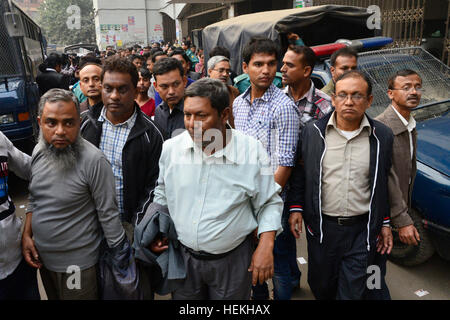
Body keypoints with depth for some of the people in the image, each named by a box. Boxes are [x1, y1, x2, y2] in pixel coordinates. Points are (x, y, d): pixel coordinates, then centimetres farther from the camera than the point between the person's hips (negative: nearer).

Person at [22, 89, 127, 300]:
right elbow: (34, 199, 12)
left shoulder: (93, 160, -24)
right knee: (53, 297, 26)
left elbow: (108, 214, -20)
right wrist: (26, 235, 4)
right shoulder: (39, 152, -2)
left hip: (78, 265, -6)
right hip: (43, 258, 7)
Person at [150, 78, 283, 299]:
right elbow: (161, 195, 9)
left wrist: (265, 247, -11)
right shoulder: (170, 148, -7)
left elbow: (269, 203, -4)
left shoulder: (252, 150, -14)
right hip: (183, 255, 3)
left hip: (232, 259, -2)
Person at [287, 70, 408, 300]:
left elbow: (384, 182, 7)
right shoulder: (313, 131, -4)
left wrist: (385, 222, 8)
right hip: (321, 227, 0)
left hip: (362, 229, 0)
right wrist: (295, 208, 0)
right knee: (320, 285, 17)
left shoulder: (382, 136, -2)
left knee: (353, 292, 10)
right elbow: (299, 173, 5)